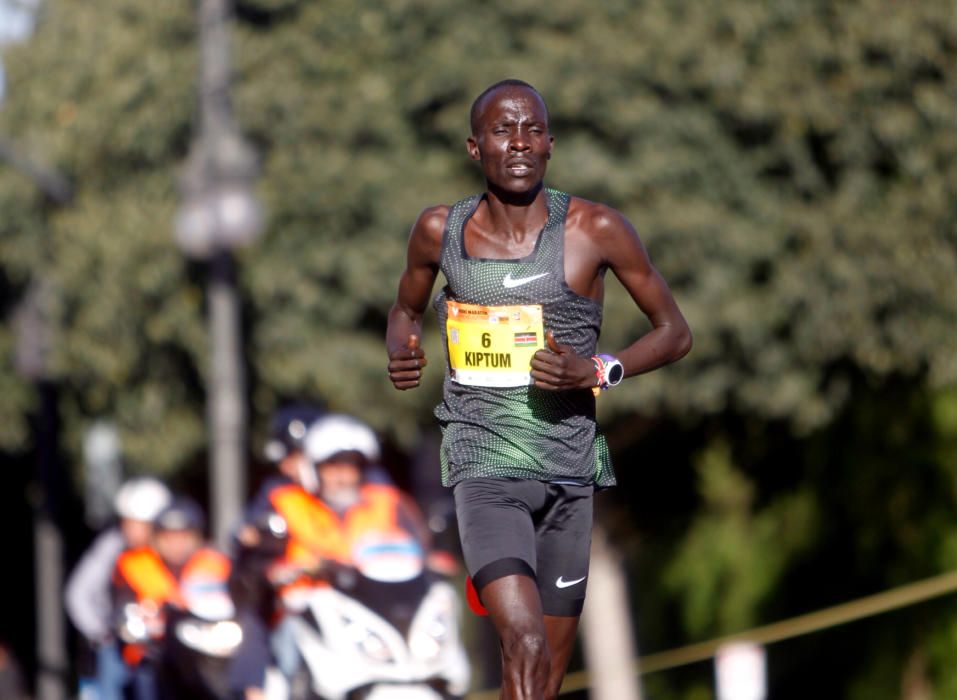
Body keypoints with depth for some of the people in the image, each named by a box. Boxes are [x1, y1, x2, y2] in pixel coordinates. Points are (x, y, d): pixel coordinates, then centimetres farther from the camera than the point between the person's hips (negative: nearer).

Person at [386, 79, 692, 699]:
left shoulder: (596, 230, -3)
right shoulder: (441, 231, 2)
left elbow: (675, 333, 4)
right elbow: (406, 308, 22)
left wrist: (598, 370, -14)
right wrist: (401, 354, -1)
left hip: (569, 462, 1)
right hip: (484, 462, -1)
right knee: (525, 645, -23)